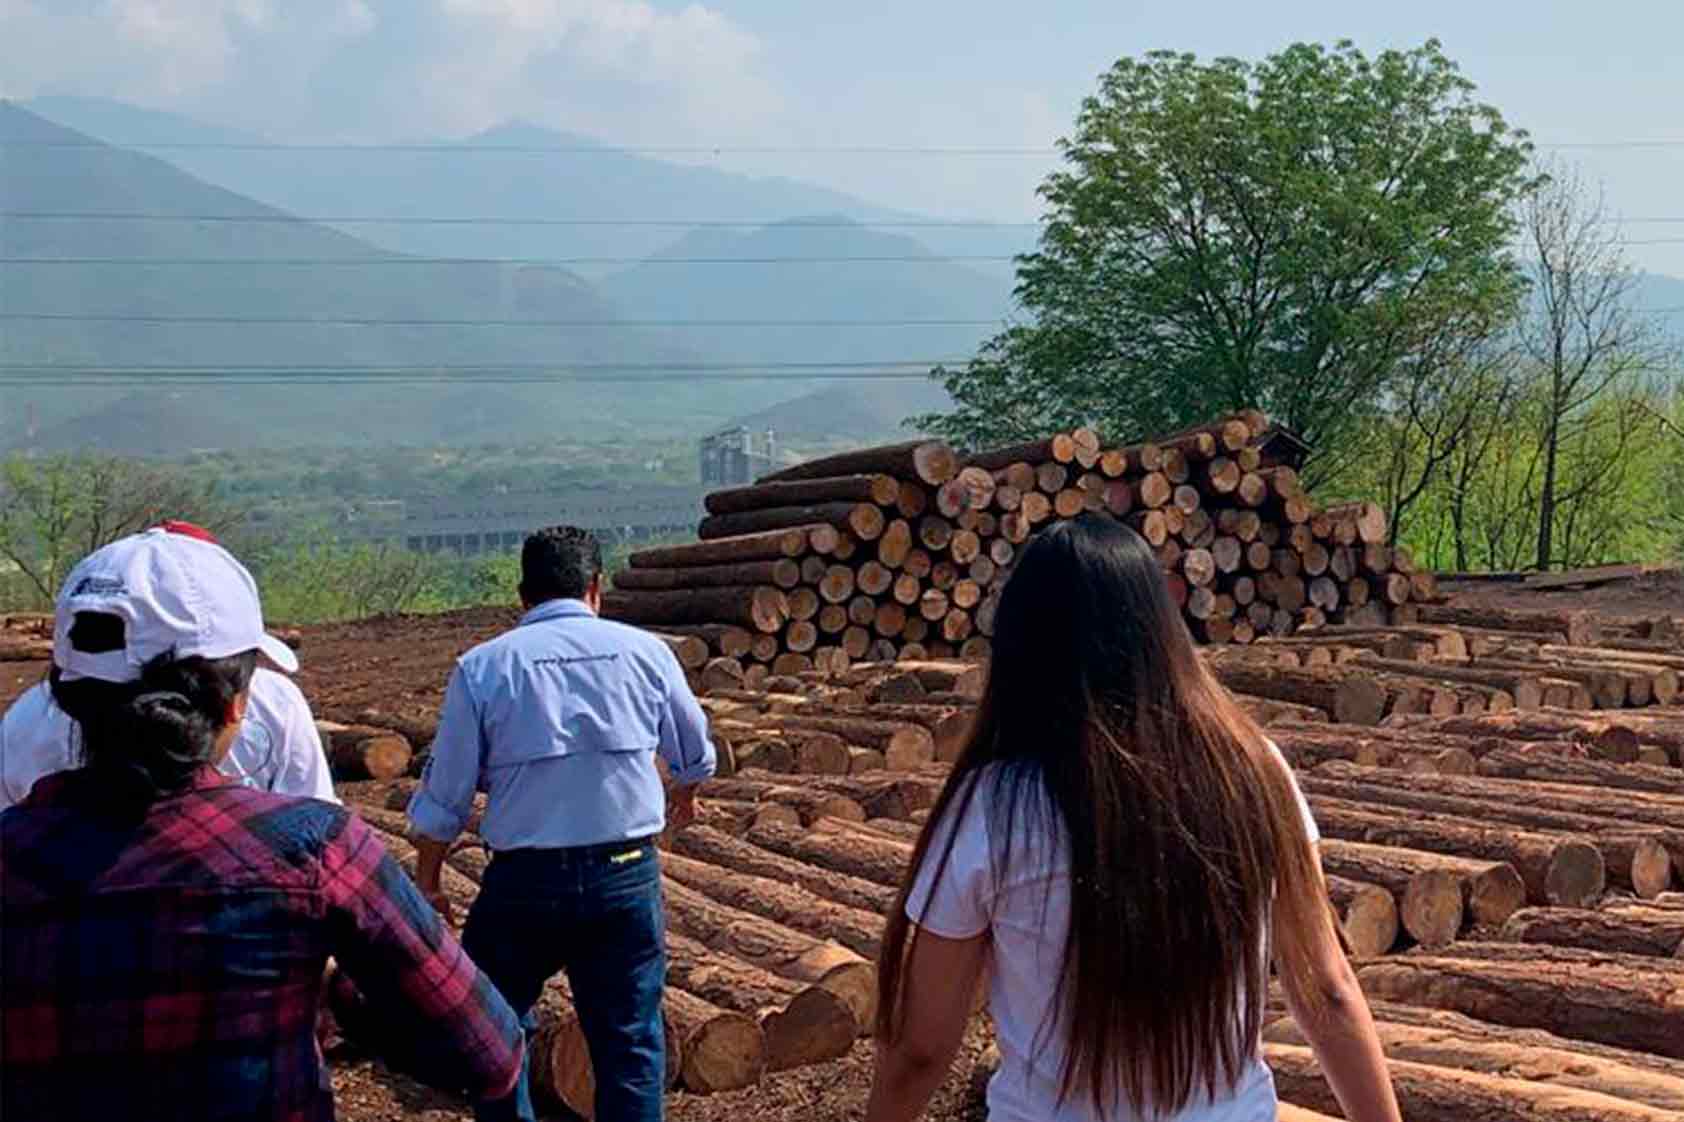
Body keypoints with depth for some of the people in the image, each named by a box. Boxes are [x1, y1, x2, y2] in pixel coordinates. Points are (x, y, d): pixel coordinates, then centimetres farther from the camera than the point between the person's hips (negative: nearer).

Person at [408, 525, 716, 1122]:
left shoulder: (482, 666, -2)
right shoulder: (645, 651, 3)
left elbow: (443, 799, 0)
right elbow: (695, 755, 19)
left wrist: (428, 883, 15)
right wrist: (683, 796, 41)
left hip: (524, 881, -1)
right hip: (627, 875, 1)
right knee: (631, 1042, 10)